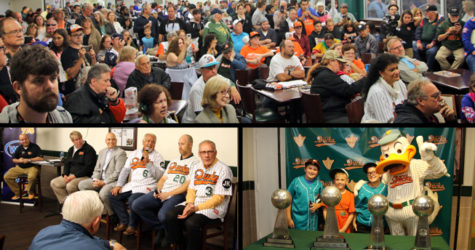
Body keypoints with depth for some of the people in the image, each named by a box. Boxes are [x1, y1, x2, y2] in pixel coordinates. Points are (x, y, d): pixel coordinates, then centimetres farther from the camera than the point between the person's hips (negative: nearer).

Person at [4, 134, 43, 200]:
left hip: (32, 167, -6)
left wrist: (29, 160, -21)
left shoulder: (35, 146, -8)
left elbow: (40, 158, -16)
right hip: (20, 167, 6)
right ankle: (18, 193, 8)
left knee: (32, 177, -38)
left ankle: (30, 192, -5)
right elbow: (13, 159, 15)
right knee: (6, 177, -7)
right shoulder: (19, 148, 8)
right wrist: (19, 160, -9)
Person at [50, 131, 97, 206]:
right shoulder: (71, 150, 16)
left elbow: (88, 167, -15)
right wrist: (65, 175, -2)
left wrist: (74, 175, -19)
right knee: (54, 183, -6)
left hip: (85, 176, -8)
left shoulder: (89, 149, -8)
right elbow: (67, 163, 18)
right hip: (70, 175, 8)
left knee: (70, 186, -33)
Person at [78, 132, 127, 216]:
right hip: (100, 180, 8)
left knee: (103, 193, -35)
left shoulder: (121, 153, -7)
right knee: (82, 184, -9)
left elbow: (118, 173, -14)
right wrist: (95, 180, -5)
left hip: (114, 181, -8)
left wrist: (104, 182, -17)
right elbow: (97, 169, 16)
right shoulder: (102, 152, 18)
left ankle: (112, 215, -12)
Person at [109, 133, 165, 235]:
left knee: (133, 200, -31)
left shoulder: (157, 156, 2)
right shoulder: (134, 154, 17)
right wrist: (118, 185, 4)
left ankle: (132, 225, -7)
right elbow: (125, 170, 15)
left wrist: (148, 162, -16)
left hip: (147, 186, -6)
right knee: (113, 196, -8)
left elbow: (159, 175, -10)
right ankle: (124, 222, 4)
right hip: (132, 184, 6)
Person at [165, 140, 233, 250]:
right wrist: (189, 204, -9)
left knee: (191, 222, -32)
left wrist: (196, 208, -18)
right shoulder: (196, 168, 14)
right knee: (170, 215, -16)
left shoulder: (224, 170, -8)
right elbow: (191, 189, 15)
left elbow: (219, 198, -13)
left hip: (213, 207, -6)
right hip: (194, 203, 7)